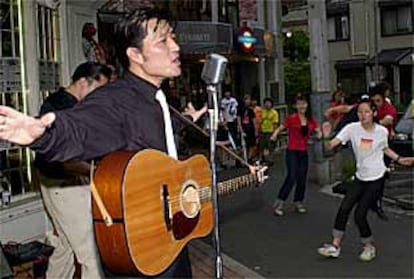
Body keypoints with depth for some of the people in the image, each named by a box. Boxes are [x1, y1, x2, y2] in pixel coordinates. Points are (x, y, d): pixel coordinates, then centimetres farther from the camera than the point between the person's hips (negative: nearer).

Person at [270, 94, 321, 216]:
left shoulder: (311, 119, 5)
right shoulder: (291, 118, -7)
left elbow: (318, 132, 12)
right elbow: (280, 128, -5)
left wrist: (319, 134, -11)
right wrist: (274, 135, -26)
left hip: (304, 152, 5)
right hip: (292, 151, -5)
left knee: (302, 178, 8)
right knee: (291, 177, -14)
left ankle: (298, 202, 24)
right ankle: (279, 202, -4)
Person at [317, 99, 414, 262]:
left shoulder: (382, 131, -9)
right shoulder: (352, 128, -11)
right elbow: (330, 146, -20)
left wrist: (400, 160, 7)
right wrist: (327, 137, -40)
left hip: (376, 179, -3)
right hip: (360, 177, 3)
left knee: (359, 215, -7)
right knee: (344, 208, -6)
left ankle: (369, 246, 18)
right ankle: (335, 246, 7)